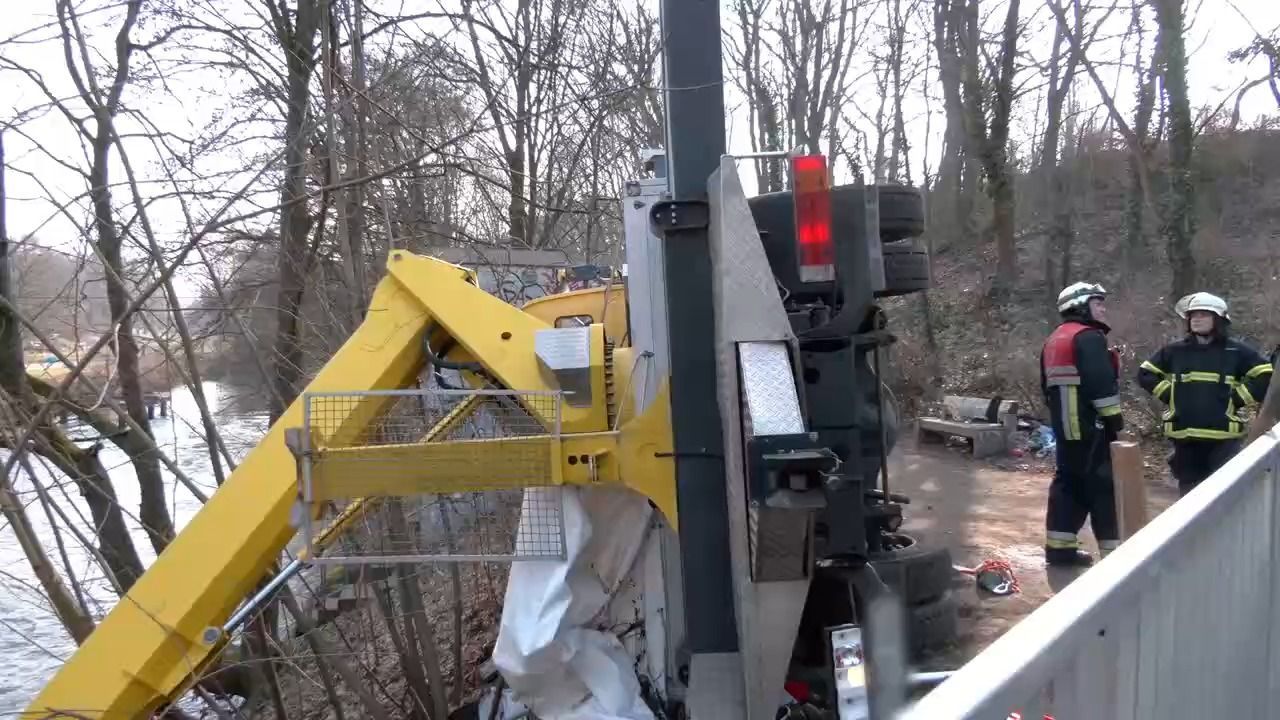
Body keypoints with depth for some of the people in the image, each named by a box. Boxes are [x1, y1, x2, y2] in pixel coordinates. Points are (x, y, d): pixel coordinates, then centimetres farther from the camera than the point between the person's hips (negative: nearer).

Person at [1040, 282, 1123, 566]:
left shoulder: (1054, 340, 19)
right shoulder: (1089, 336, -11)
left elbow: (1047, 385, 21)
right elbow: (1101, 382, -19)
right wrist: (1115, 418, -15)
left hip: (1065, 424, 9)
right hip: (1090, 424, -9)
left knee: (1068, 481, 13)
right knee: (1104, 484, -4)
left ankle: (1059, 546, 14)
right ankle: (1114, 549, 0)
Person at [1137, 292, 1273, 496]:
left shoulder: (1236, 351, 1)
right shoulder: (1174, 351, 8)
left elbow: (1266, 376, 0)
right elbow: (1145, 374, 14)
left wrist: (1235, 399, -6)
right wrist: (1169, 395, 4)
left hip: (1223, 438, -3)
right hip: (1184, 436, 3)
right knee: (1189, 494, 13)